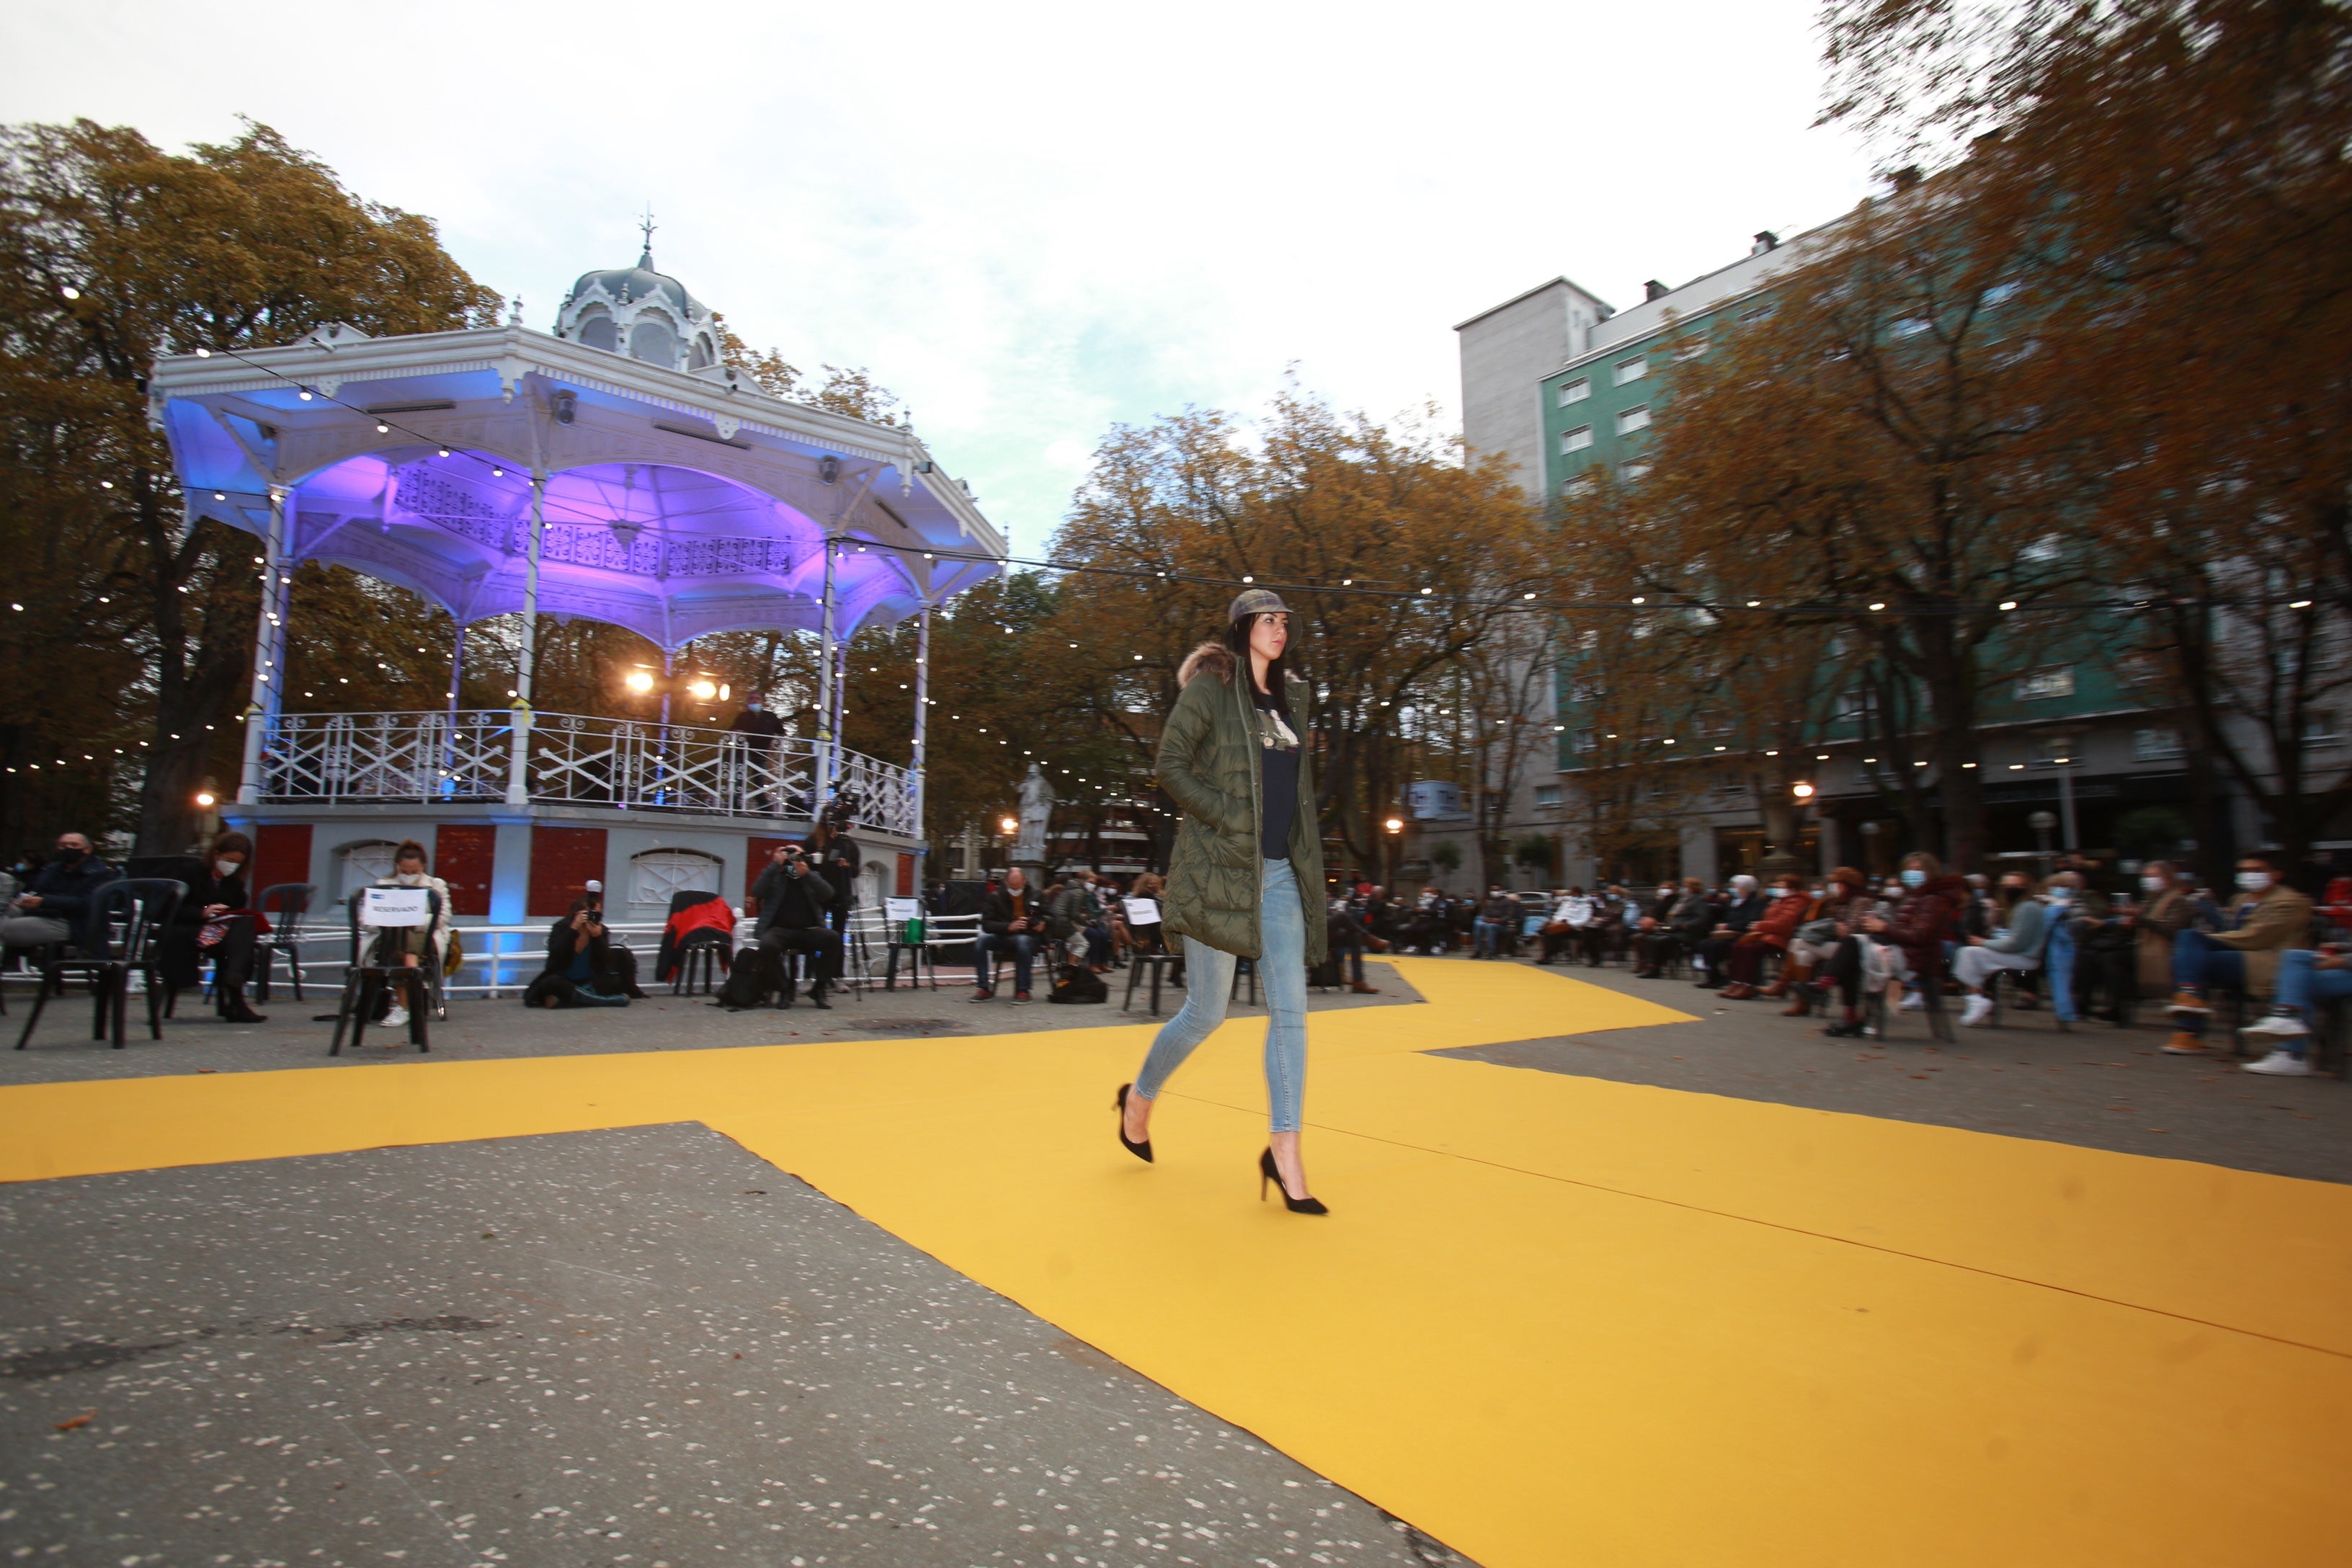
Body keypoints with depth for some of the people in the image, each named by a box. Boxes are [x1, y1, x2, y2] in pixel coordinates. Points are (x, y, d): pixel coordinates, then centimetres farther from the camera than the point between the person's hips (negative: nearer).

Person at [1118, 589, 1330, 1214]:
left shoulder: (1291, 696, 15)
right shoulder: (1211, 686, -4)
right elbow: (1171, 764, -12)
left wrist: (1304, 847, 10)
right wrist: (1230, 819, -17)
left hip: (1281, 874, 6)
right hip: (1220, 868, -6)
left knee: (1290, 1010, -1)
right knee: (1206, 1012, 3)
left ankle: (1284, 1151, 6)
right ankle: (1139, 1099, 29)